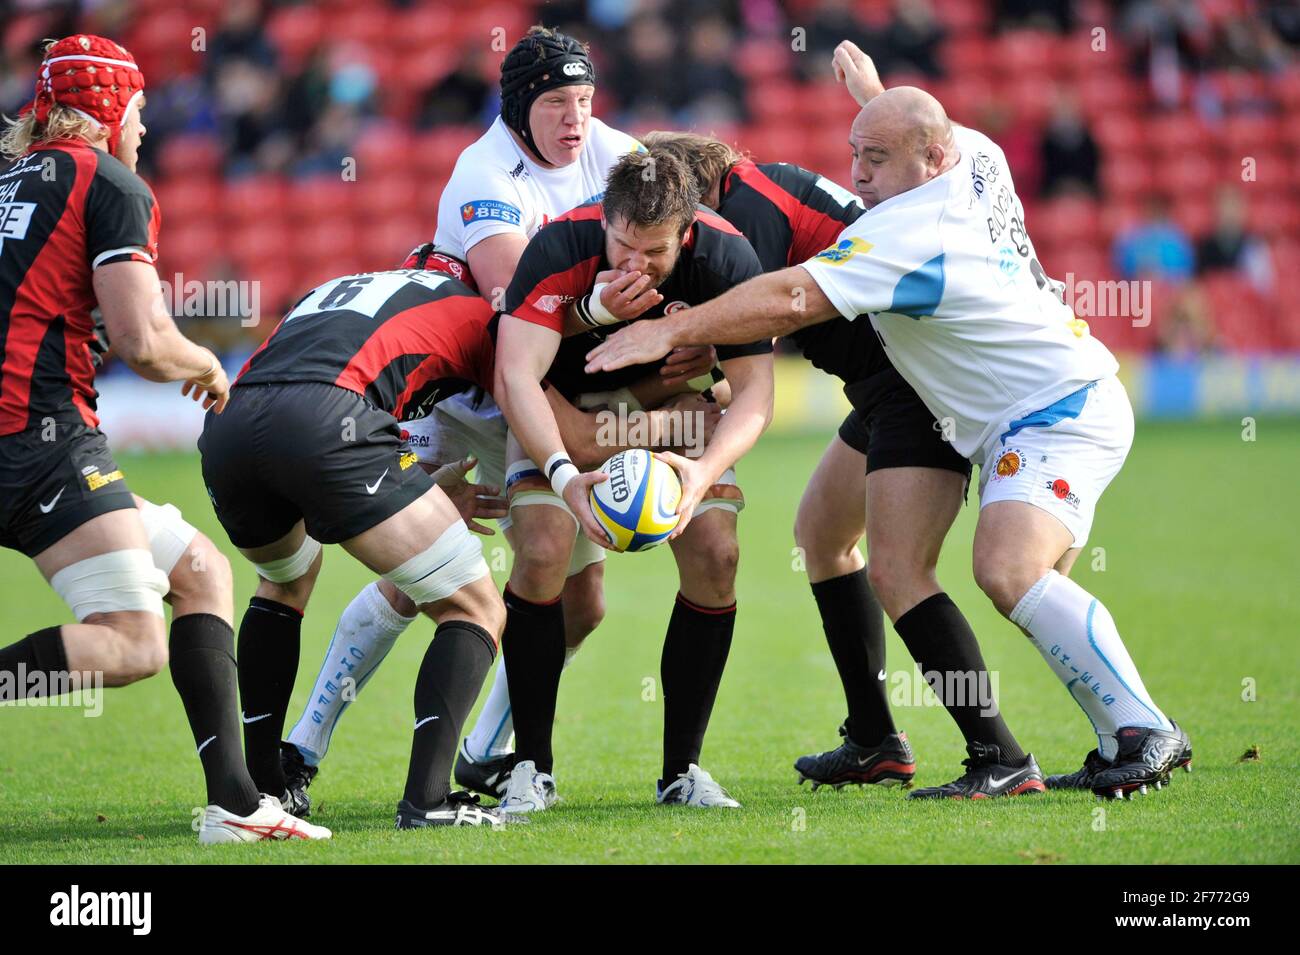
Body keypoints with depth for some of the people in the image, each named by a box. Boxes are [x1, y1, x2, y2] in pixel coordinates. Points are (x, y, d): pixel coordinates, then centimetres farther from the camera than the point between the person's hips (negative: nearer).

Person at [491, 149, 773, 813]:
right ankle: (531, 768, -6)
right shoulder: (560, 248, -34)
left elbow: (753, 392, -23)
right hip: (566, 406, -2)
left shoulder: (727, 258, -28)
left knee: (715, 555, -14)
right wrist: (565, 475, -54)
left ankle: (682, 769, -1)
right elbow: (515, 378, -39)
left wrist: (705, 470, -42)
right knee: (544, 552, -20)